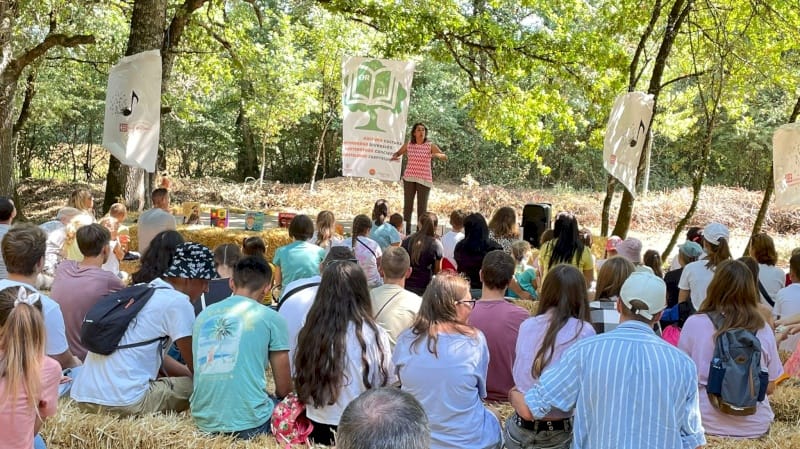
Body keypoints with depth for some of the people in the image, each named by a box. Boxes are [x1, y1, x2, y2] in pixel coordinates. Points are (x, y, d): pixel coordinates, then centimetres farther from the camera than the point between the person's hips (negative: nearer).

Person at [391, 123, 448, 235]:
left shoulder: (430, 146, -1)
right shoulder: (408, 145, 4)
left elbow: (445, 157, -2)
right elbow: (397, 153, 19)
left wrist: (437, 155, -23)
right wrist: (394, 157, -4)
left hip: (424, 180, -2)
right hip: (409, 178, 2)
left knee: (422, 207, 0)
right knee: (407, 205, 3)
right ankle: (406, 231, 9)